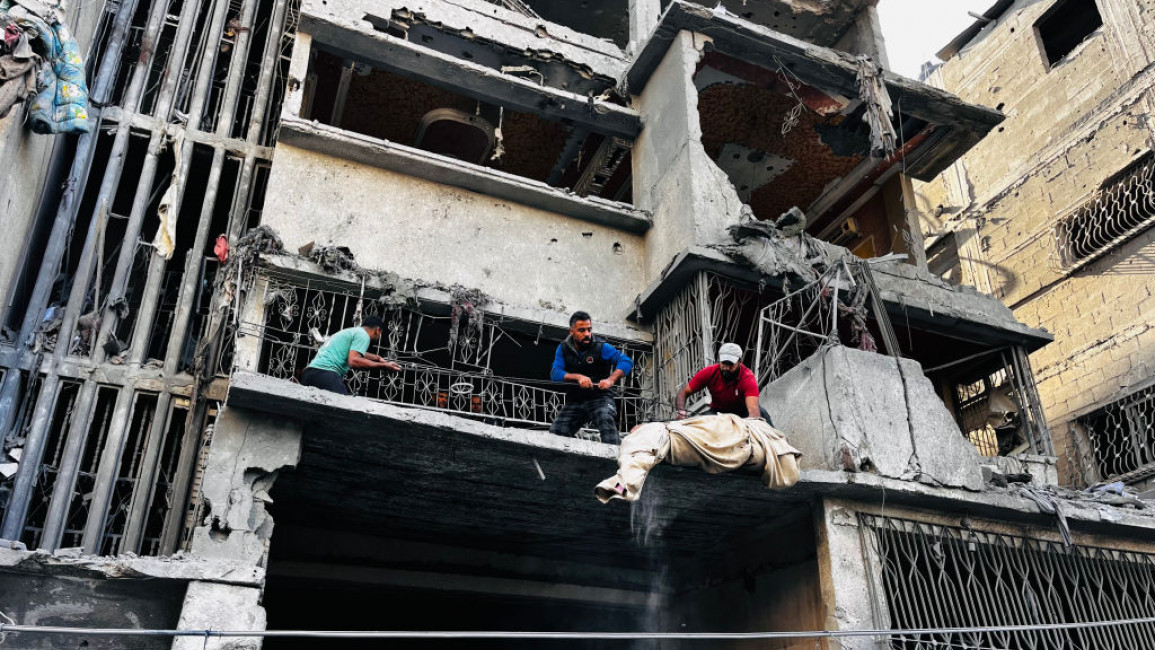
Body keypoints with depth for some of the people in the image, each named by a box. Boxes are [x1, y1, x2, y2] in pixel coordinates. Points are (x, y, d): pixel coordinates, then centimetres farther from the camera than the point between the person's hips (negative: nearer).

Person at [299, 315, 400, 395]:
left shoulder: (349, 332, 32)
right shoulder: (363, 335, 1)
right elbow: (353, 361, -15)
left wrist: (378, 358, 64)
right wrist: (383, 365, -10)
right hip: (325, 373, -11)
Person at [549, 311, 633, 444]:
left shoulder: (601, 347, -4)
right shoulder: (563, 348, 6)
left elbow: (626, 362, -14)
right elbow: (555, 373, -8)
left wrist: (611, 379, -30)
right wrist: (578, 377, -24)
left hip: (599, 398, -4)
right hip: (574, 401, 4)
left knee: (606, 419, -34)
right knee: (555, 433, -11)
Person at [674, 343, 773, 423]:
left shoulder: (747, 378, -28)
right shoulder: (708, 373, -20)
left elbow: (753, 409, -43)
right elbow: (683, 393, -15)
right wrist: (681, 412, -36)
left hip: (742, 412, -1)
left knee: (761, 413, -32)